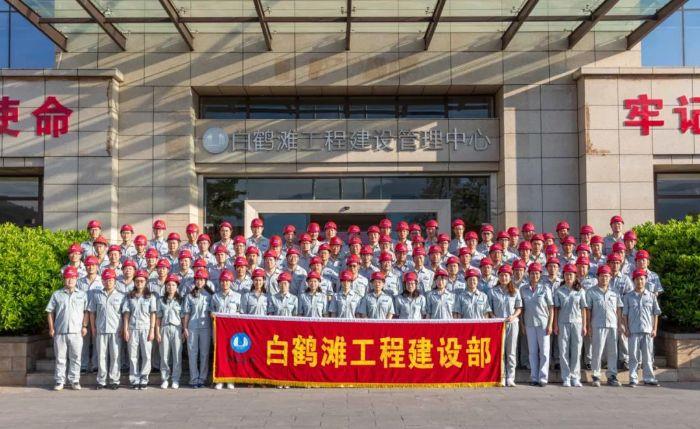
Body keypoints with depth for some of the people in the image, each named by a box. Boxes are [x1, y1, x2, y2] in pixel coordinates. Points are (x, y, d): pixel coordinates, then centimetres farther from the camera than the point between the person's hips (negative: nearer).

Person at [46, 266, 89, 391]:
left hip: (76, 332, 0)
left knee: (75, 357, 2)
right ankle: (59, 381, 12)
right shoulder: (57, 295, 8)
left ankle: (75, 381, 10)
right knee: (60, 357, 5)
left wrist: (84, 326, -2)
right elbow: (50, 312, 8)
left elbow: (86, 311, 7)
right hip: (60, 332, 0)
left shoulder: (82, 295, 8)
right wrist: (51, 328, 1)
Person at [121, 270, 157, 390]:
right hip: (132, 328, 1)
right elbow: (126, 313, 8)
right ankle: (134, 380, 8)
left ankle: (144, 380, 3)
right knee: (133, 356, 2)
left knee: (146, 355, -4)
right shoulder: (130, 297, 11)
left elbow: (153, 314, 4)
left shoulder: (150, 296, 7)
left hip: (146, 328, -1)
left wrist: (152, 330, -4)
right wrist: (125, 329, 0)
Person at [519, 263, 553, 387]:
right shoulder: (523, 289, 5)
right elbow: (522, 308, 10)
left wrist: (550, 325, -8)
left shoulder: (545, 289, -1)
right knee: (532, 351, 6)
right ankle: (534, 378, 12)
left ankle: (543, 378, 4)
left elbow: (551, 308, -1)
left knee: (544, 351, -1)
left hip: (543, 323, -2)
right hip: (529, 323, 2)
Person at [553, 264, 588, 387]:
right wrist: (556, 325, 1)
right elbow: (556, 309, 5)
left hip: (577, 323, 0)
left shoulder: (580, 291, 6)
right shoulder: (559, 290, 4)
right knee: (563, 351, 0)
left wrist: (584, 326, 2)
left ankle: (575, 377, 11)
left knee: (576, 351, 2)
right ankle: (566, 378, 6)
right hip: (563, 323, 0)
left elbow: (583, 309, 6)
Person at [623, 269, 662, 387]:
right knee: (633, 356, 1)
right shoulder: (629, 296, 4)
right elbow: (625, 314, 5)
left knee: (648, 356, 6)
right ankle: (633, 379, 6)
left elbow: (655, 314, 9)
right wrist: (626, 328, -1)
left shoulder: (651, 296, 7)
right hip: (634, 331, -1)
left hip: (648, 330, 1)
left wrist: (654, 329, 2)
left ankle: (648, 378, 14)